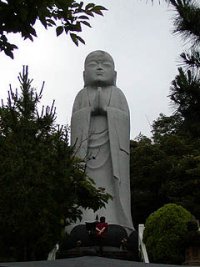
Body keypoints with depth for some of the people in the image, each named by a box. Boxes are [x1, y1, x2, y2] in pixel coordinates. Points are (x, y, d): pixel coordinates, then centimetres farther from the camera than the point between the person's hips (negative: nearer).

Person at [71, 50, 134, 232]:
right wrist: (91, 109, -6)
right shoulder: (81, 95, 21)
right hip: (86, 146, 1)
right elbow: (75, 121, 8)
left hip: (113, 147, 0)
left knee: (112, 189, -11)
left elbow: (124, 120, 6)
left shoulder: (118, 94, 19)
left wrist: (105, 108, -7)